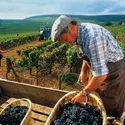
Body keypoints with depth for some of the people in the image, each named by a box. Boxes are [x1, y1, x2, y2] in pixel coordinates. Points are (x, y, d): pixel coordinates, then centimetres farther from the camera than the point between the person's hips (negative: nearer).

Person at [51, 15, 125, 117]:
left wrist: (84, 94, -20)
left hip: (113, 71, -8)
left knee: (110, 111, 7)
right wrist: (83, 71, 3)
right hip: (100, 70, 8)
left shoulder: (93, 37, -34)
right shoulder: (80, 33, -4)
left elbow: (101, 74, -31)